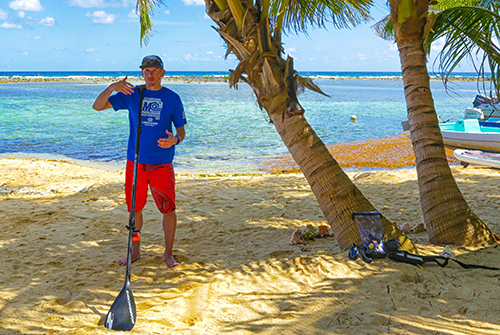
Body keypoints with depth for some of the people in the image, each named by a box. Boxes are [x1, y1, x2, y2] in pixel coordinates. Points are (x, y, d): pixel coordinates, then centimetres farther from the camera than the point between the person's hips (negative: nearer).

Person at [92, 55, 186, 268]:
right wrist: (111, 88, -18)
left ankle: (168, 253, 15)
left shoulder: (172, 98, 2)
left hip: (162, 163, -2)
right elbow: (98, 106, 1)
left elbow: (181, 130, 5)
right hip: (135, 161, 2)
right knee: (134, 208, 10)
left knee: (168, 209, 0)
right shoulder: (131, 94, 6)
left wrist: (175, 139, -20)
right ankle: (135, 251, 26)